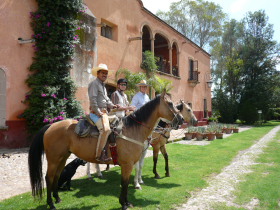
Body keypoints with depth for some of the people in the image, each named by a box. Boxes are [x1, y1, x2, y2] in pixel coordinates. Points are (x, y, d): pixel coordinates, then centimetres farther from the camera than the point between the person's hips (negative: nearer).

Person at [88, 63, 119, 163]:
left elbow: (107, 99, 27)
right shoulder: (94, 84, -6)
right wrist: (98, 112, -20)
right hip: (96, 113, -10)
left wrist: (112, 105, 7)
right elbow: (93, 100, -16)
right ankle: (99, 155, -26)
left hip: (104, 112, 11)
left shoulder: (103, 86, 25)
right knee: (105, 129, -29)